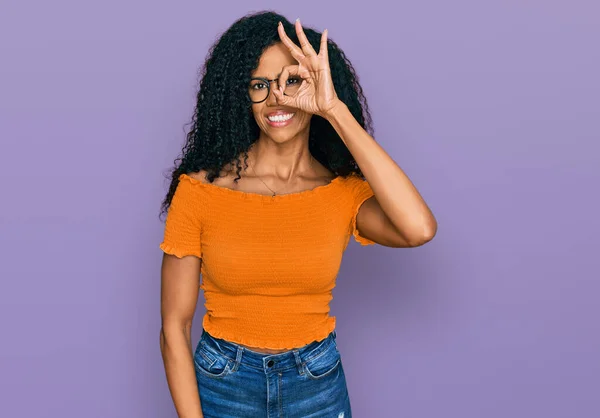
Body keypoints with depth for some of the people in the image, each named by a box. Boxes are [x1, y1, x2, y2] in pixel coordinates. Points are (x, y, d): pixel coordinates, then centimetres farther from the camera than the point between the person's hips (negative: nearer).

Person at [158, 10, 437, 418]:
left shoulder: (344, 191, -9)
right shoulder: (200, 188, -12)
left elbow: (420, 229, -31)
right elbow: (174, 327, -9)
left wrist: (336, 111, -28)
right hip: (222, 385, -1)